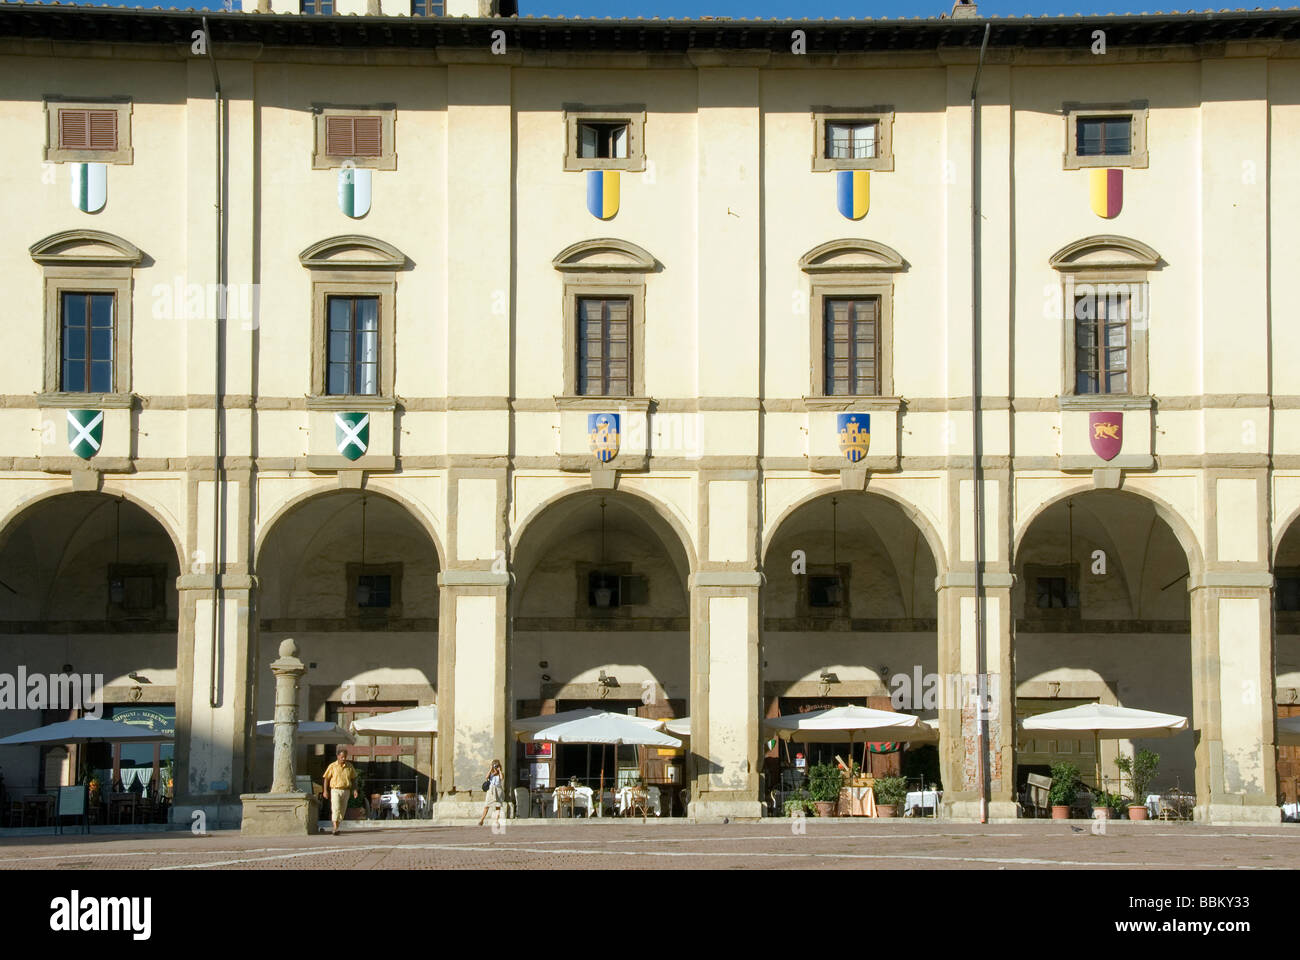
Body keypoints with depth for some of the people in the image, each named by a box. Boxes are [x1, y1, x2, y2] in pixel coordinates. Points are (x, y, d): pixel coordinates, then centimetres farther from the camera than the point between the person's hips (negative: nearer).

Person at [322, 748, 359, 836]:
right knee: (336, 809, -16)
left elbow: (353, 779, 13)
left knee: (342, 810, 8)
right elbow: (326, 778, 0)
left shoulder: (349, 766, 5)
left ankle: (336, 828, 21)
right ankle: (335, 829, -22)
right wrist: (325, 791, -7)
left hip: (346, 791, 4)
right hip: (335, 790, -4)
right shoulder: (332, 766, -4)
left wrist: (355, 789, 3)